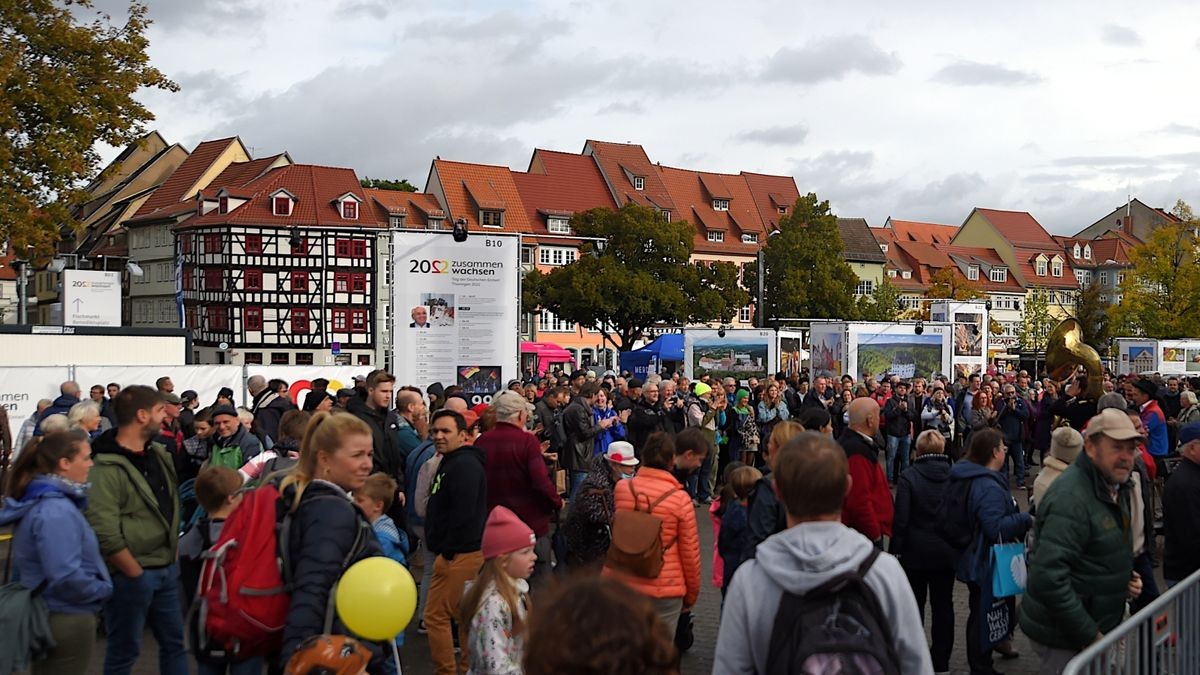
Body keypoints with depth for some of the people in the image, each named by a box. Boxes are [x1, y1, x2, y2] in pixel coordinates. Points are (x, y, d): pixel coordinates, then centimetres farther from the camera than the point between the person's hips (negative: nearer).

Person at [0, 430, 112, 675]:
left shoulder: (38, 500, 5)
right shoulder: (56, 512, -25)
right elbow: (67, 575, -31)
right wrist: (103, 589, -15)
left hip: (46, 613, 10)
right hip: (67, 618, -10)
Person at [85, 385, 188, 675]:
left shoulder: (159, 454, 7)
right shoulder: (107, 467, -18)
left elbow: (171, 505, 18)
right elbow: (105, 534, -23)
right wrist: (136, 575, -17)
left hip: (167, 569, 7)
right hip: (129, 573, -7)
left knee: (174, 642, 15)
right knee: (124, 651, 7)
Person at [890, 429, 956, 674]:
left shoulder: (908, 477, -13)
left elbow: (900, 518, -13)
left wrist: (895, 550, -5)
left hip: (915, 552, -2)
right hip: (946, 553, 2)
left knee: (914, 606, 12)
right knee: (943, 605, 11)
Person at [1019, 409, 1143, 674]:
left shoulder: (1116, 488, 7)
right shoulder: (1071, 498, -24)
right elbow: (1048, 577, -31)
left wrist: (1126, 579, 4)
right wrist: (1090, 636, -25)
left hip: (1097, 625, 9)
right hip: (1065, 640, -9)